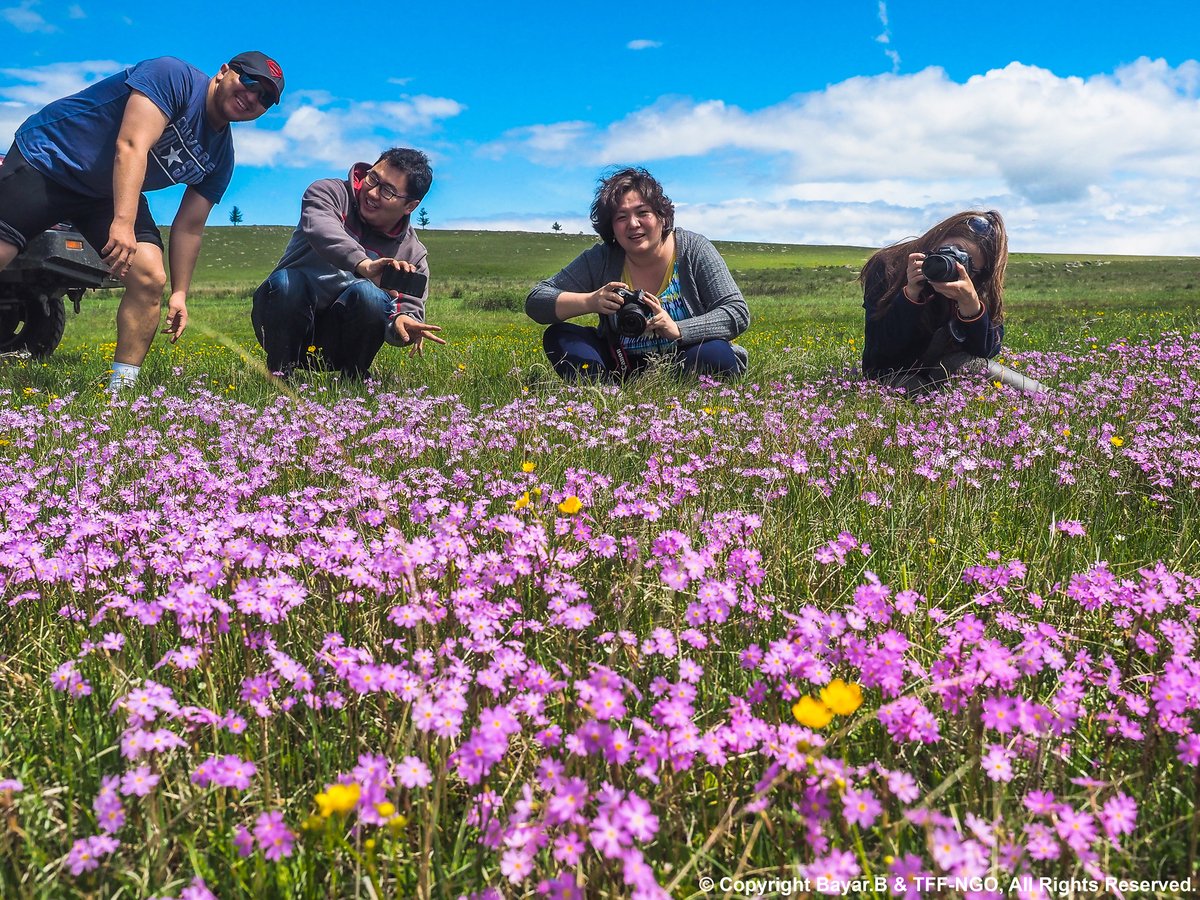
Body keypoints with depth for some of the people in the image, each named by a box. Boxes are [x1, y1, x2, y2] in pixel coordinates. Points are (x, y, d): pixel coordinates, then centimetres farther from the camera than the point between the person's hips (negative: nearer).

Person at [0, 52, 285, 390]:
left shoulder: (221, 158, 2)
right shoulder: (172, 76, -17)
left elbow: (190, 227, 4)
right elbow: (131, 146, -27)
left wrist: (180, 293, -2)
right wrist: (122, 222, -38)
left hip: (106, 197, 6)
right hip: (47, 157, -6)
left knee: (150, 280, -13)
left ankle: (121, 387, -5)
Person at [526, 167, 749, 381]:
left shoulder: (694, 250, -7)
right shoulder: (600, 260, -3)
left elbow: (738, 313, -14)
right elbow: (535, 302, -5)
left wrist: (677, 330, -29)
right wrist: (590, 302, -24)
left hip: (687, 365, -2)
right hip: (625, 367, 3)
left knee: (714, 354, -35)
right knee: (558, 336, -15)